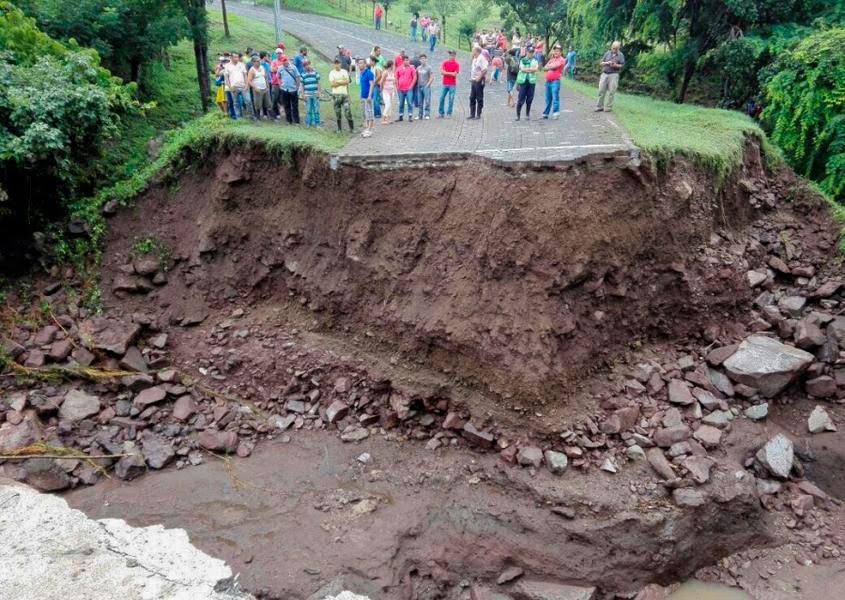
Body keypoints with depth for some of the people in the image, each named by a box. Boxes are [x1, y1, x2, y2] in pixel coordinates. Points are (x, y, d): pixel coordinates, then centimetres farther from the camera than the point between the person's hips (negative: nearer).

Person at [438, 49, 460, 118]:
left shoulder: (457, 64, -1)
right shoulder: (445, 62, 5)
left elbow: (455, 74, -9)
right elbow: (442, 72, -4)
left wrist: (446, 73, -4)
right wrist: (451, 73, -9)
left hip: (452, 84, -2)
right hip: (444, 83, 2)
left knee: (451, 99, -2)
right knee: (442, 98, 3)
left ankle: (449, 113, 6)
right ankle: (441, 113, 12)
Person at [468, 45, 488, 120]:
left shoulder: (481, 59, -12)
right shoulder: (474, 59, 16)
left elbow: (484, 70, -21)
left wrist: (479, 77, -21)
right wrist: (471, 78, 14)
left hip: (479, 81, -9)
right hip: (473, 80, 9)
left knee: (479, 99, -2)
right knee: (472, 98, 9)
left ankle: (478, 114, 3)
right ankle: (472, 114, 14)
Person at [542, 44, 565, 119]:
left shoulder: (561, 60, -1)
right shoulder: (551, 59, 22)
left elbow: (554, 66, -15)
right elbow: (544, 68, 13)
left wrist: (548, 67, 2)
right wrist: (551, 67, -5)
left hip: (555, 81, -7)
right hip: (548, 81, 7)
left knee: (555, 97, -12)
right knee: (548, 98, 11)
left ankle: (555, 112, -13)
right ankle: (545, 113, 16)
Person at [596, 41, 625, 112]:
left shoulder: (621, 55, 4)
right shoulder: (607, 53, 10)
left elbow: (622, 65, 2)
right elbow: (601, 63, 10)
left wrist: (616, 65, -17)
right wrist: (607, 63, -10)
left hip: (614, 75, -3)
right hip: (604, 74, 3)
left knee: (611, 92, -3)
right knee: (601, 91, 0)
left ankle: (609, 107, 3)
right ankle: (600, 106, 7)